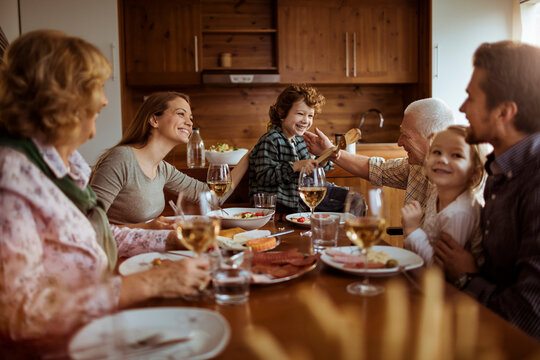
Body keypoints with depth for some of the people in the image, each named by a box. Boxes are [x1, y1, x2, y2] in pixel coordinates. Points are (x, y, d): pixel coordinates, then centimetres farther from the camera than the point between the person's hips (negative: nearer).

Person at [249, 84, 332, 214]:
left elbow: (309, 173, 21)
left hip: (296, 207, 8)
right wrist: (296, 166, -24)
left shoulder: (298, 140, 14)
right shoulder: (270, 141, -13)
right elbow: (263, 177, -22)